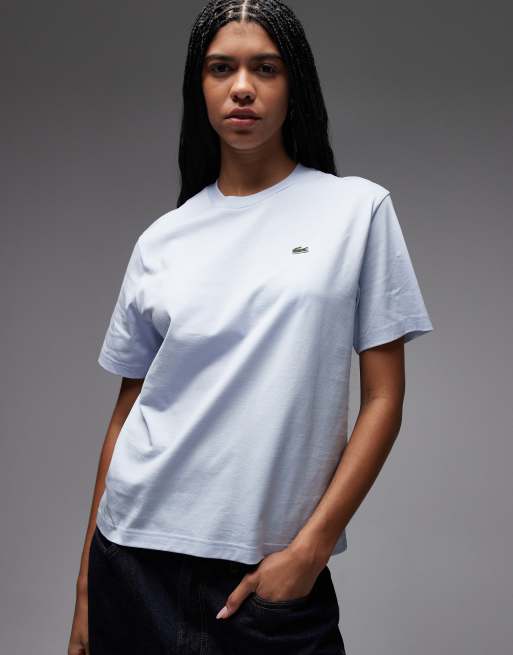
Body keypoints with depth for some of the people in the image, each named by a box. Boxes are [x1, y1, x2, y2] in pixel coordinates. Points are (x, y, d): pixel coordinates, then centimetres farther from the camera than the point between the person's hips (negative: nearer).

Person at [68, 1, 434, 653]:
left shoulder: (358, 208, -1)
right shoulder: (161, 240, 5)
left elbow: (383, 399, -3)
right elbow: (126, 414, 8)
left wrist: (311, 547, -9)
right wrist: (87, 586, 8)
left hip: (280, 565, -2)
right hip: (138, 552, 3)